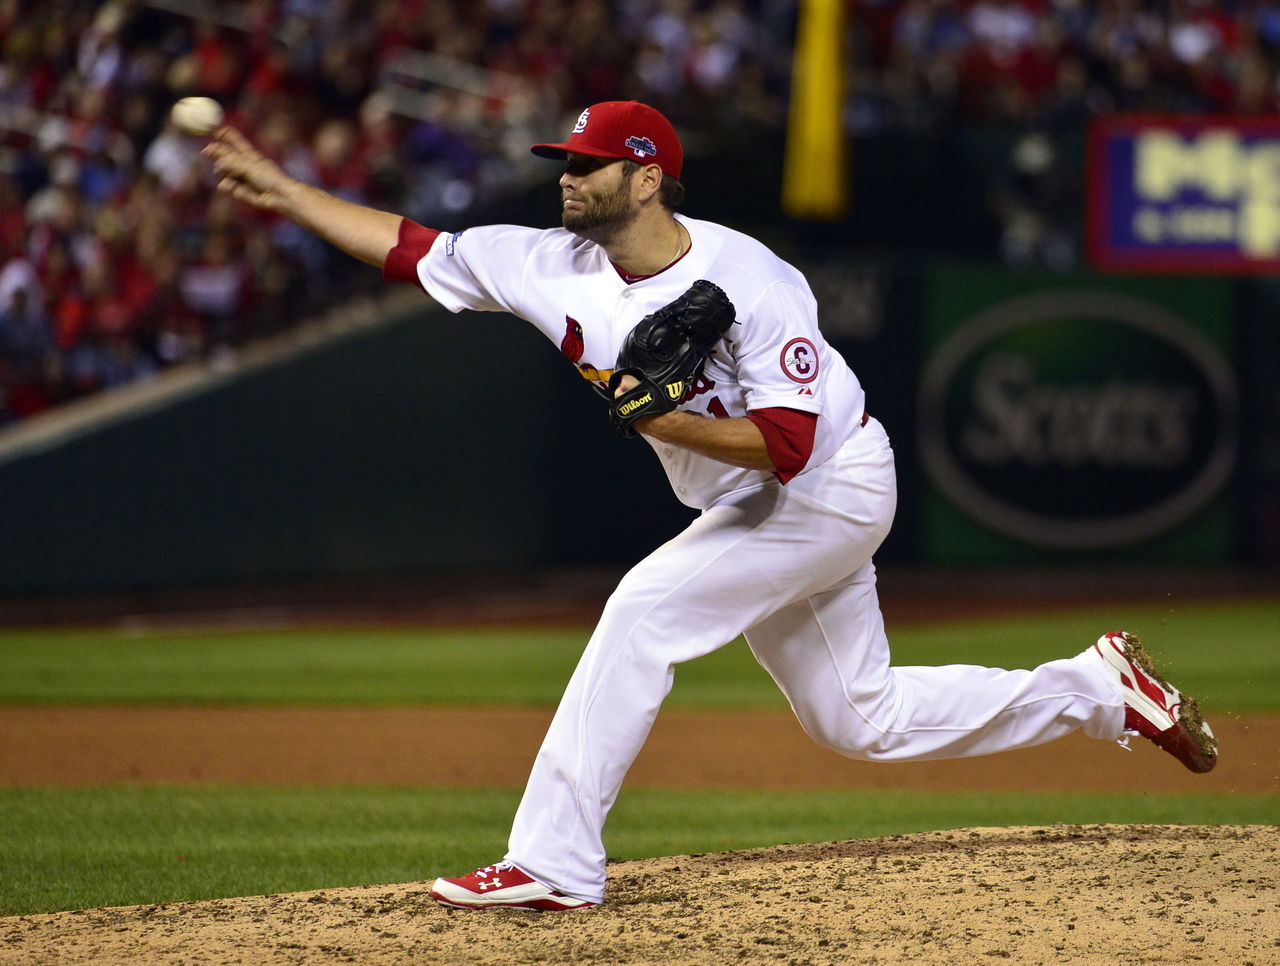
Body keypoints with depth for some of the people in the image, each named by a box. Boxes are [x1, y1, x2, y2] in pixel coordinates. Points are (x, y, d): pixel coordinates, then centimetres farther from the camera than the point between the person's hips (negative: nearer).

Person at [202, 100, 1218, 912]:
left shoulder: (753, 283, -25)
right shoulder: (559, 268, -7)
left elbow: (784, 444, -29)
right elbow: (412, 247, -4)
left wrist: (657, 418, -37)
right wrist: (284, 190, -8)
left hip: (836, 486, -8)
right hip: (748, 511, 8)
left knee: (646, 609, -23)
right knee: (861, 720, 13)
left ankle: (554, 861, -21)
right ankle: (1101, 686, 25)